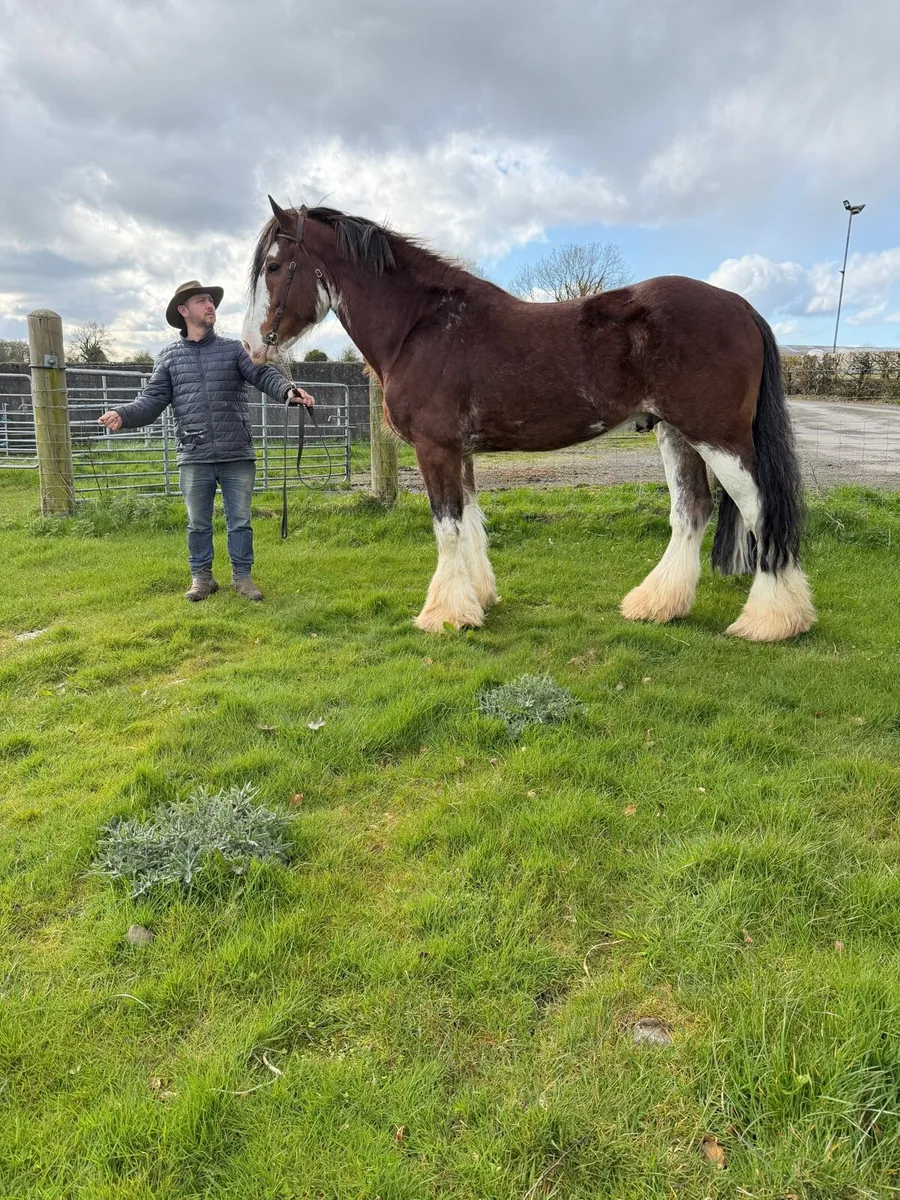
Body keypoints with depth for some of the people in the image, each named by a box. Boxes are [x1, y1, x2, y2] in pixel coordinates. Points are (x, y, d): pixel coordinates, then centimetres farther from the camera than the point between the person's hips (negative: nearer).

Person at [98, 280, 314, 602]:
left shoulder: (234, 349, 7)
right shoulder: (169, 356, 8)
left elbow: (264, 375, -6)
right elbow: (152, 400, 4)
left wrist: (289, 390, -27)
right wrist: (123, 414, -15)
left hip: (237, 456, 0)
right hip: (194, 458, 1)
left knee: (240, 521, 7)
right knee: (198, 523, 9)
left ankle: (242, 576, 20)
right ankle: (201, 577, 23)